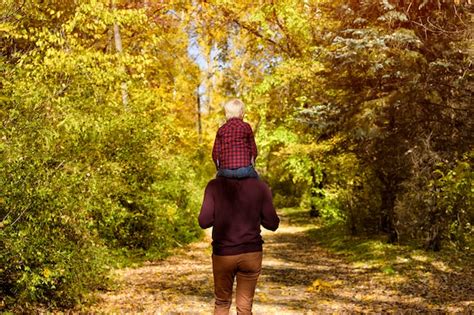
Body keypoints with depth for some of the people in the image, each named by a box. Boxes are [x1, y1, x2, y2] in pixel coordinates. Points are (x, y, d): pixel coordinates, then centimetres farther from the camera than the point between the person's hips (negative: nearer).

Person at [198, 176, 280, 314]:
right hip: (251, 253, 0)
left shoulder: (214, 186, -9)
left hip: (223, 254, 0)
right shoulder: (260, 187, -7)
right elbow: (272, 224, -4)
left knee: (222, 303, 19)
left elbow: (204, 222, -10)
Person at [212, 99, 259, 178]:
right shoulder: (246, 127, 4)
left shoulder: (221, 129, 9)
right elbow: (253, 150, 7)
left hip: (225, 171, 2)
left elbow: (215, 153, 7)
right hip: (244, 169, -1)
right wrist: (251, 163, 24)